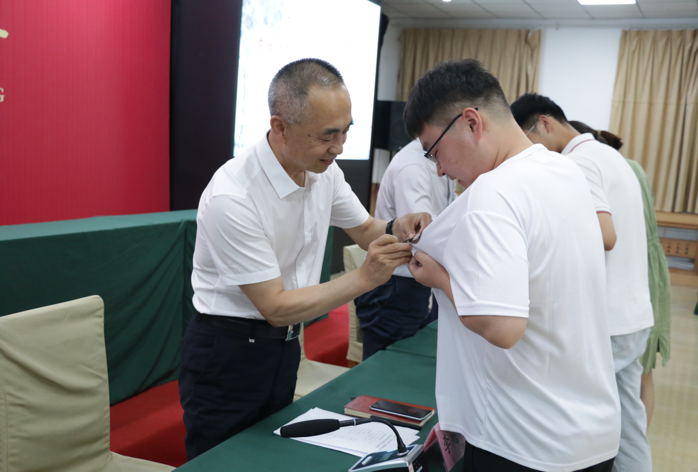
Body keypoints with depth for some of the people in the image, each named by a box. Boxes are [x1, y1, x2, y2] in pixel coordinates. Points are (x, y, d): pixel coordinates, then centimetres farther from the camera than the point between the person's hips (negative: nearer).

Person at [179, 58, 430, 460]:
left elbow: (364, 229, 10)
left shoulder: (324, 171, -7)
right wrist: (366, 277, -28)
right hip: (227, 354, -6)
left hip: (284, 344, 7)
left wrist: (397, 229, -13)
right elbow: (276, 307, -24)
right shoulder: (232, 197, -28)